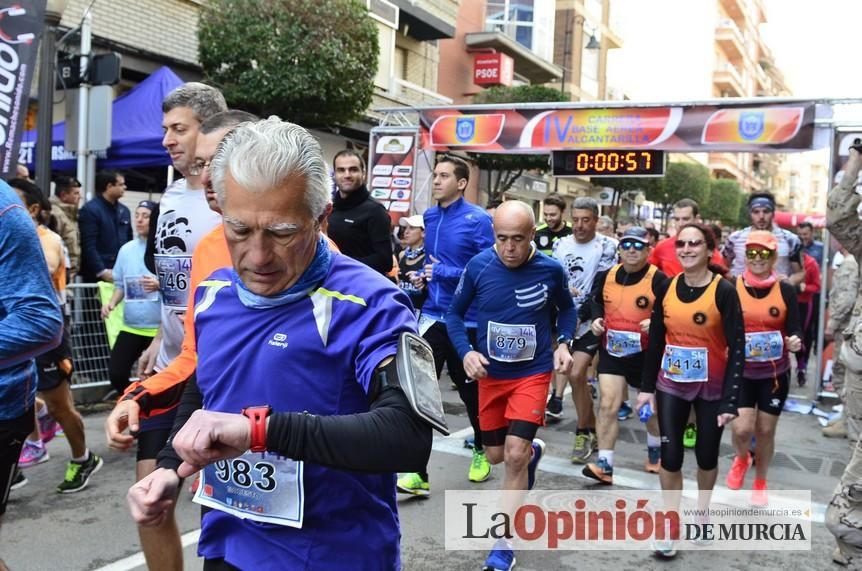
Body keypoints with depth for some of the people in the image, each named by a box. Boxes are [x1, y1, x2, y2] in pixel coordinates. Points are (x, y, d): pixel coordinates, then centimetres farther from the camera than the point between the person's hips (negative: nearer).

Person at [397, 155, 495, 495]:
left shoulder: (477, 220, -11)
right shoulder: (430, 217, 7)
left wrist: (445, 273, -20)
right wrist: (424, 275, 2)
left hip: (466, 320, -4)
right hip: (432, 316, 4)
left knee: (469, 388, 14)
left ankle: (481, 449, 41)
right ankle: (419, 473, -2)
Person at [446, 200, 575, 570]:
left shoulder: (550, 270, -13)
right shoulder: (478, 266, -13)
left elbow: (567, 308, 8)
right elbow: (455, 313, 0)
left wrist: (564, 343, -9)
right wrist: (466, 352, -16)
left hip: (533, 373, -2)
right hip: (491, 373, 2)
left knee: (515, 455, -12)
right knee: (496, 455, 14)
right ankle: (534, 450, 51)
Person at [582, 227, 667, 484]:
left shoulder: (658, 280, -13)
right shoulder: (606, 276, 0)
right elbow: (595, 301, 17)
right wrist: (596, 319, -2)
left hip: (646, 354, -2)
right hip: (612, 351, 2)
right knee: (607, 406, -7)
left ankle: (655, 451, 45)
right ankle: (604, 465, -3)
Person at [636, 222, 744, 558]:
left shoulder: (724, 291, -14)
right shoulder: (667, 288, -2)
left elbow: (736, 348, -13)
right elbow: (656, 339, 6)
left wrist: (730, 400, -17)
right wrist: (647, 386, 5)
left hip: (712, 387, -2)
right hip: (671, 385, 2)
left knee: (706, 455, 14)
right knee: (670, 457, 0)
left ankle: (702, 511, 40)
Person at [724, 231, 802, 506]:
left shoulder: (786, 291, -5)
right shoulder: (731, 288, -7)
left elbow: (795, 330, -4)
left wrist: (795, 342, -25)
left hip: (775, 373, 1)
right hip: (741, 372, -1)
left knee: (766, 431, 9)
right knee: (742, 428, -11)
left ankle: (760, 483, 35)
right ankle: (741, 458, 26)